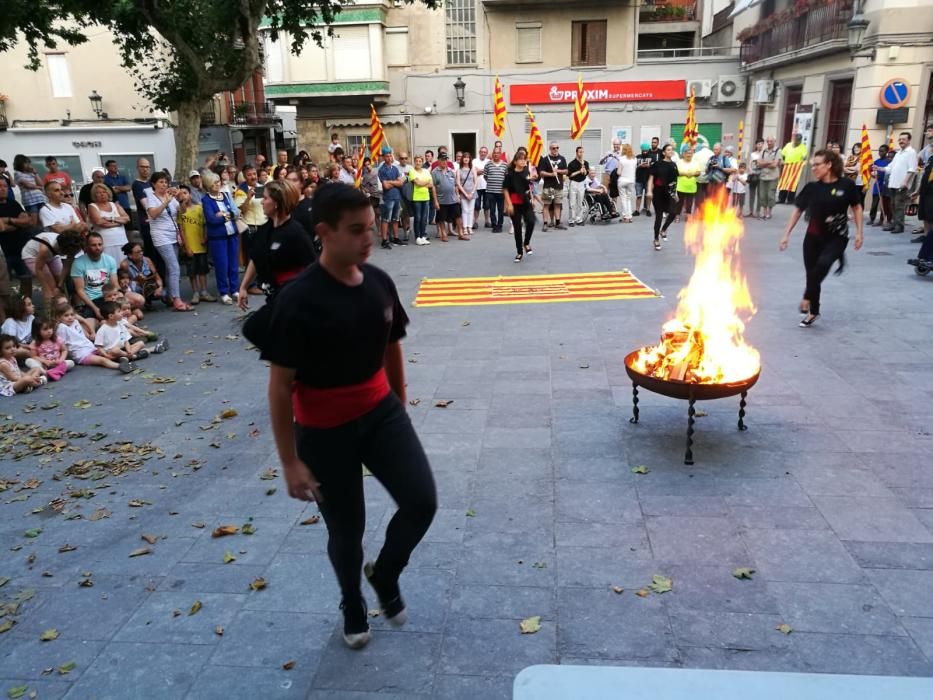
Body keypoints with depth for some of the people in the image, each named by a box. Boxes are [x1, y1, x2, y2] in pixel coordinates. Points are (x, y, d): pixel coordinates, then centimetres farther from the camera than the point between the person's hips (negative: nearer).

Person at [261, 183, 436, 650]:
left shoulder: (380, 283, -4)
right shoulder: (299, 299, -21)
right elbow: (280, 386, -16)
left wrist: (401, 410, 17)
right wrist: (290, 462, -14)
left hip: (380, 413, 4)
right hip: (324, 432, -4)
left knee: (422, 502, -6)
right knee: (346, 529, 10)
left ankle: (385, 574, 26)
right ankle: (352, 605, 42)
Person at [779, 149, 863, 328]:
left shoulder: (846, 185, -7)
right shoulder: (811, 187, -2)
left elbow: (856, 208, 5)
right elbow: (797, 210, 6)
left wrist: (859, 232, -1)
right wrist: (787, 234, 3)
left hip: (837, 237, -3)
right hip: (813, 237, 3)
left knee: (823, 264, -30)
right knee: (811, 273, 7)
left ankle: (807, 298, -11)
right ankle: (813, 311, 26)